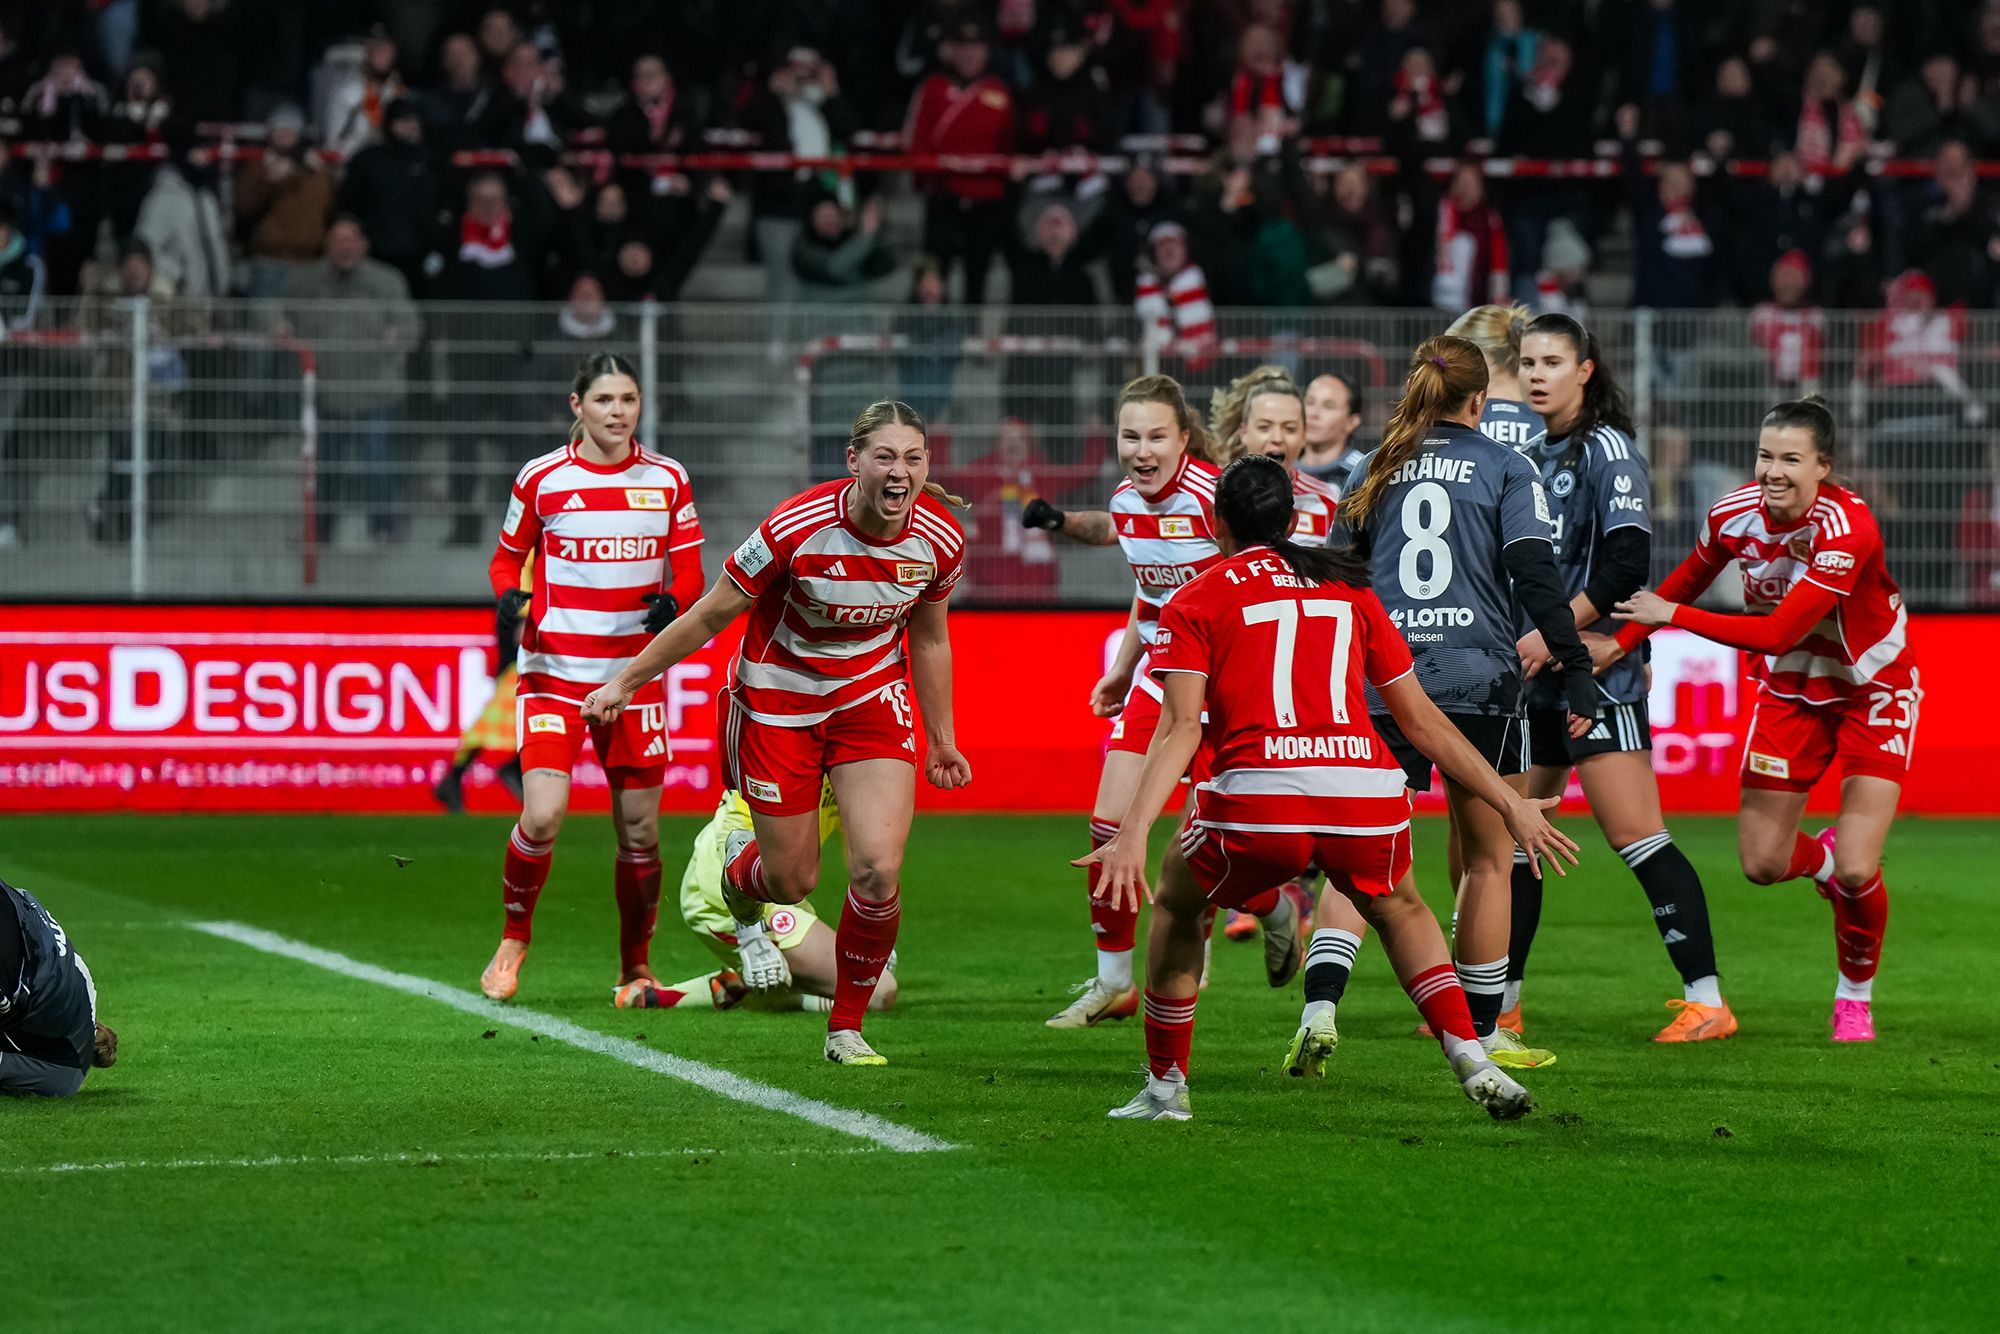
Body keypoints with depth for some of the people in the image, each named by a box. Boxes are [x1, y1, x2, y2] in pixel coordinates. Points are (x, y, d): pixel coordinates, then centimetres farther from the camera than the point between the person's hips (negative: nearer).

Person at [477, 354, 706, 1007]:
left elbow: (689, 570, 8)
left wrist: (673, 601, -14)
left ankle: (636, 965, 20)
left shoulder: (667, 480, 5)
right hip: (553, 672, -2)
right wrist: (508, 594, -12)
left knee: (640, 829, 3)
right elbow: (507, 557, 10)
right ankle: (514, 936, 9)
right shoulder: (541, 479, 0)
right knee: (543, 815, -16)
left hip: (636, 675, 2)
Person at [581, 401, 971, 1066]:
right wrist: (625, 682, -5)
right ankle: (740, 877, 47)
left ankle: (847, 1028, 7)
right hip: (778, 698, -2)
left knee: (878, 870, -14)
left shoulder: (940, 540, -15)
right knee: (793, 880, 6)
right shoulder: (797, 528, -27)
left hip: (873, 696, 2)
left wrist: (942, 741, 14)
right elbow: (710, 616, -13)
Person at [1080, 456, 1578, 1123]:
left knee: (1177, 906, 28)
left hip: (1257, 795, -3)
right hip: (1367, 789, 3)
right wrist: (1510, 803, 27)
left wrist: (1132, 834, -9)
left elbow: (1181, 728, -2)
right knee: (1400, 910, 33)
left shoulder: (1195, 602, 13)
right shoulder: (1348, 588, 23)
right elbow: (1422, 718, 22)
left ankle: (1165, 1087, 28)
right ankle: (1471, 1061, 15)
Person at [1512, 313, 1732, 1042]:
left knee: (1636, 837, -12)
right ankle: (1498, 1002, 19)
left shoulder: (1606, 449, -9)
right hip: (1537, 679, 8)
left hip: (1598, 673, -8)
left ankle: (1706, 1001, -12)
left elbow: (1627, 561, -17)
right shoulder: (1532, 455, 14)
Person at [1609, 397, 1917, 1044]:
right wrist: (1621, 643, 3)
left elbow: (1779, 632, -33)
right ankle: (1824, 856, 40)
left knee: (1856, 871, -15)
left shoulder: (1847, 529, -32)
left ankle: (1855, 997, 14)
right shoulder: (1735, 513, -14)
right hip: (1790, 692, 5)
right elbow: (1688, 579, 8)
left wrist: (1674, 615, -26)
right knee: (1762, 863, 2)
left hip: (1871, 694, -5)